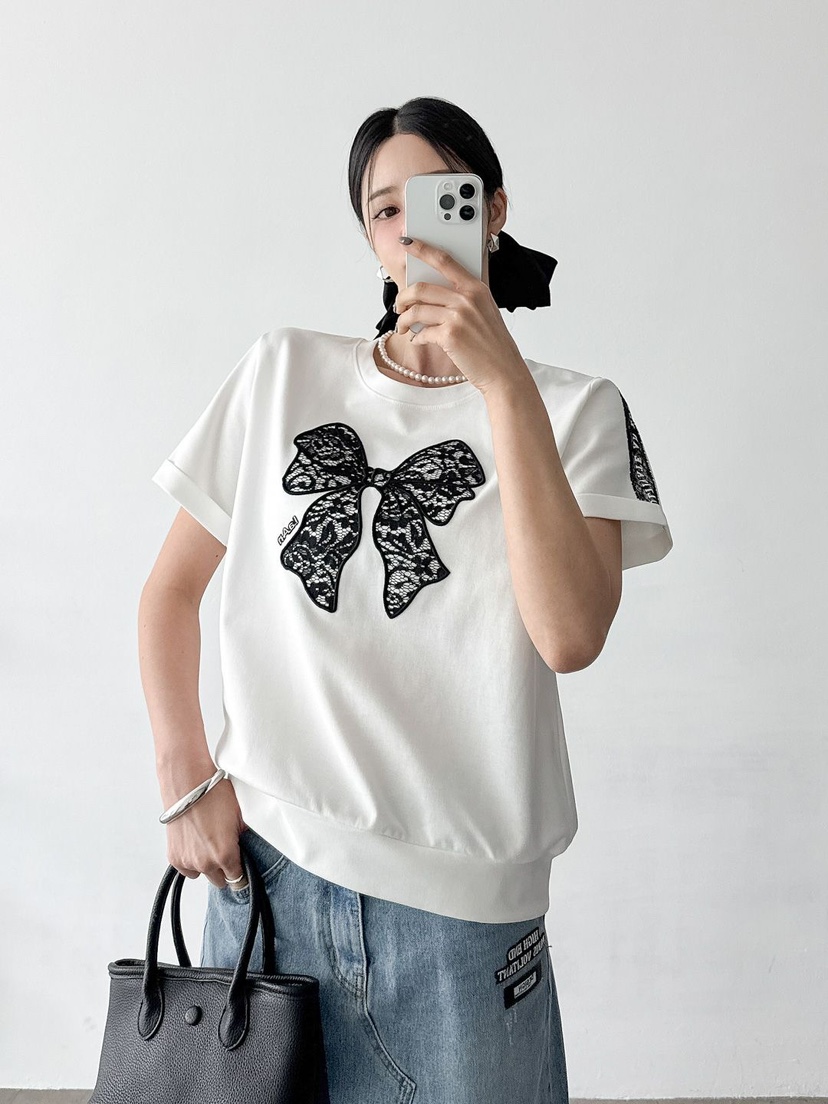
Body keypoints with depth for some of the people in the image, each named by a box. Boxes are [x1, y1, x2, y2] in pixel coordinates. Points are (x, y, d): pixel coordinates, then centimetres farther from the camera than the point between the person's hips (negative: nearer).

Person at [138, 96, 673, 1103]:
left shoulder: (576, 411, 0)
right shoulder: (285, 371, 6)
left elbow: (570, 638, -18)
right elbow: (170, 589, 10)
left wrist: (502, 380, -19)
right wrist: (186, 780, 0)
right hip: (266, 863, 2)